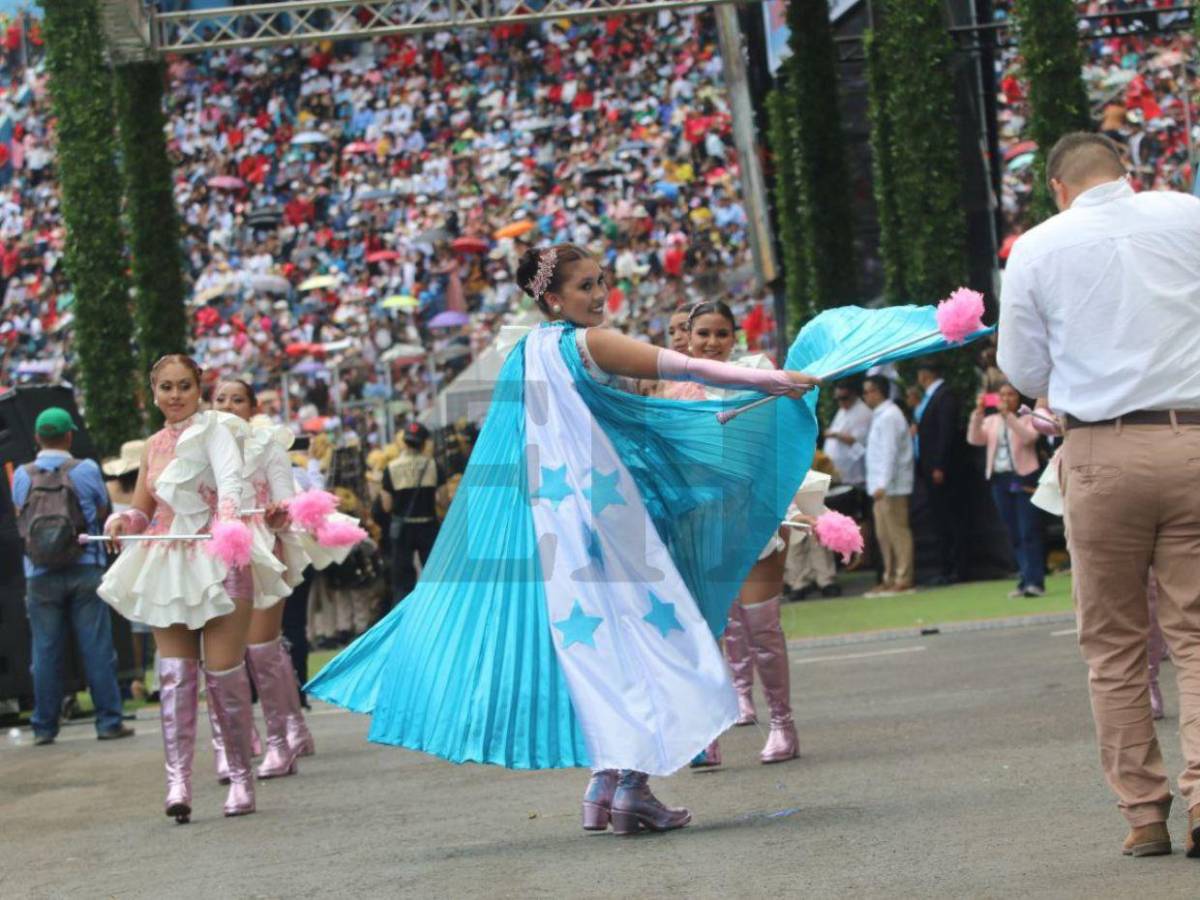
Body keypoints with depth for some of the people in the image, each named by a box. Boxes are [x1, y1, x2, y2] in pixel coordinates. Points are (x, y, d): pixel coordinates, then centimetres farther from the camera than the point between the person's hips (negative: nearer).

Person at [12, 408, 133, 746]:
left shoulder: (22, 476, 0)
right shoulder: (86, 470, -5)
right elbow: (103, 512, 7)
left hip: (40, 576, 1)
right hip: (85, 570, -1)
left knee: (45, 652, 5)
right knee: (96, 648, 2)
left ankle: (44, 726, 8)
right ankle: (108, 721, 2)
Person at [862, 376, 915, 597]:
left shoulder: (889, 416, -13)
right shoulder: (880, 415, 17)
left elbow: (889, 452, -18)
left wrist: (882, 484, -22)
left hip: (891, 486, -9)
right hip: (881, 486, 9)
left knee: (897, 532, -6)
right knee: (884, 534, 11)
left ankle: (903, 580, -5)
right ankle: (890, 578, 16)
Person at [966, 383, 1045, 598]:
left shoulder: (1026, 418, 2)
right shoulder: (991, 420, 14)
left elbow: (1029, 436, -17)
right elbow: (974, 439, 1)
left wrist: (1008, 415, -22)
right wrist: (978, 413, -11)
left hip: (1023, 477, -5)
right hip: (1000, 479, 5)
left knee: (1028, 532, -12)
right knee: (1014, 534, 6)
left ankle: (1035, 581, -16)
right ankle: (1025, 580, 10)